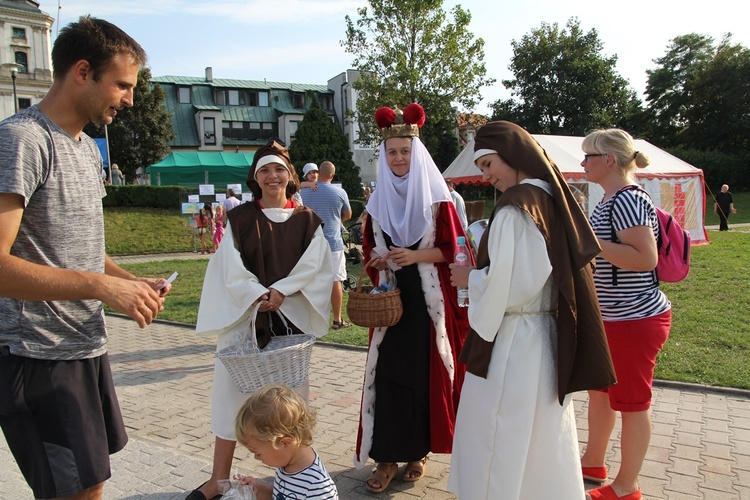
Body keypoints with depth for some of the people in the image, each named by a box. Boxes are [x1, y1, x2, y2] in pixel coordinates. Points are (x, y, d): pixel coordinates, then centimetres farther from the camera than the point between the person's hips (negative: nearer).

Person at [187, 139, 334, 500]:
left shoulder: (308, 221, 6)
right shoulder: (238, 219, 4)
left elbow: (313, 265, -4)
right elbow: (231, 268, -4)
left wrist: (280, 291, -17)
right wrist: (258, 295, -18)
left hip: (292, 317, 0)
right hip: (244, 316, 0)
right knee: (233, 391, 1)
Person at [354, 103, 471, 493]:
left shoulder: (436, 197, -2)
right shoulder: (378, 200, 10)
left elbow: (451, 248, -3)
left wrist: (415, 256, -18)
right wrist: (377, 258, -6)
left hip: (428, 300, -3)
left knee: (426, 374, 2)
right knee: (387, 374, 0)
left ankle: (420, 450, 20)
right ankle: (387, 456, 9)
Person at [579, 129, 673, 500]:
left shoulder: (628, 201, -20)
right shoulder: (609, 201, 11)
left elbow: (646, 258, -28)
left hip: (636, 319, -10)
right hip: (610, 317, 10)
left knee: (631, 401, 4)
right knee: (599, 390, 20)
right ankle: (593, 463, 39)